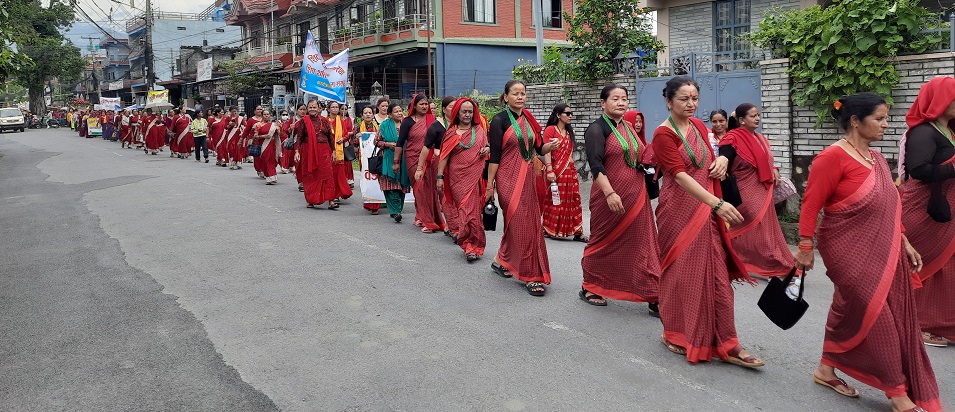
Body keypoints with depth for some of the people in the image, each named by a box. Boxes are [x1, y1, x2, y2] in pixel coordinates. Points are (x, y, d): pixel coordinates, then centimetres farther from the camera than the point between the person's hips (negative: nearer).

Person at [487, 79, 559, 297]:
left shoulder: (529, 119, 12)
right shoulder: (500, 120, -6)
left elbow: (539, 148, 13)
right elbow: (495, 154, -10)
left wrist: (550, 146, -9)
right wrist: (490, 184, -11)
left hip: (527, 177, 7)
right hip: (508, 177, -6)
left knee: (520, 223, 11)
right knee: (521, 224, -7)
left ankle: (501, 261, 31)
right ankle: (530, 276, -2)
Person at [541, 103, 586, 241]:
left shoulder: (569, 131, 18)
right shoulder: (550, 130, -3)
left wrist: (573, 168, 18)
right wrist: (549, 170, -19)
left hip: (570, 171, 6)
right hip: (556, 171, -6)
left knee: (573, 200, 2)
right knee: (555, 201, 0)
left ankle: (577, 232, 3)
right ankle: (549, 230, 13)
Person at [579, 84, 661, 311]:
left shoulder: (628, 127, 14)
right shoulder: (597, 129, -8)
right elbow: (596, 165, -19)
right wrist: (610, 193, -28)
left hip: (636, 196, 6)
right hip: (609, 196, -6)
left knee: (643, 244, 4)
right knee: (604, 242, 7)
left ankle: (653, 296, 9)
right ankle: (589, 288, 25)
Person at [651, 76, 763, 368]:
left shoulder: (698, 126, 10)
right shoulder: (663, 135, -12)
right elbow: (681, 176, -23)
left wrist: (722, 160, 1)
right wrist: (718, 203, -33)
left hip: (706, 212, 7)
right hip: (679, 212, -6)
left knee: (716, 275, 6)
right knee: (682, 274, 3)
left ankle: (725, 343, 13)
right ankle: (677, 335, 21)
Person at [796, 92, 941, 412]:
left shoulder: (876, 159, 11)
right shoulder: (833, 157, -14)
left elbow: (887, 207, 17)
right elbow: (811, 205, -15)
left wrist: (903, 242, 14)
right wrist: (805, 247, -16)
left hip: (880, 250, 8)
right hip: (849, 251, -8)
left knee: (850, 311, 14)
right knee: (876, 318, -5)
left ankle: (827, 370, 28)